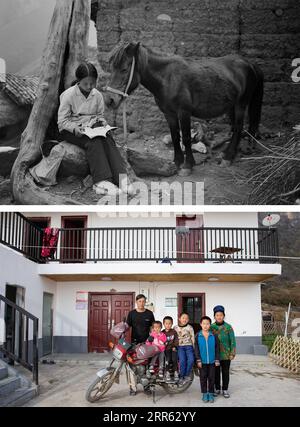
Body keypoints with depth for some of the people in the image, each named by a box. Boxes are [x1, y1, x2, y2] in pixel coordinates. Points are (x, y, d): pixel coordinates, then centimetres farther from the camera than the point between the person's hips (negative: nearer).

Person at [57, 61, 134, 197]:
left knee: (108, 139, -28)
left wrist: (103, 124, -7)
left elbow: (100, 115, 16)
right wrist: (75, 129, -24)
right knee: (94, 141, -34)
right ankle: (102, 181, -47)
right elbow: (62, 121, -7)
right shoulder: (68, 95, -7)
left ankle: (121, 177, -43)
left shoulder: (97, 95, 7)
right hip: (72, 130, -4)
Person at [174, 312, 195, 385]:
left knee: (191, 360, -21)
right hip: (180, 346, 0)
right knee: (182, 360, -21)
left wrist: (194, 347, 2)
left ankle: (187, 375, -2)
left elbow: (192, 337, 8)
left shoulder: (190, 327, 8)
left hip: (188, 346, 0)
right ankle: (181, 377, -6)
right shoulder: (176, 328, 10)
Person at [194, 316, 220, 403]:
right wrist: (198, 360, -6)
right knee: (203, 378, 8)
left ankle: (211, 394, 19)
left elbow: (217, 348, 1)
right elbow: (196, 349, -2)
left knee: (211, 378, 7)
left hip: (212, 361, 0)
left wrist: (217, 360, -1)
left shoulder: (214, 336, -4)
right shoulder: (198, 336, -4)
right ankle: (204, 394, 19)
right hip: (202, 361, 0)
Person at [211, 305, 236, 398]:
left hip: (226, 355, -1)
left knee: (225, 373, 8)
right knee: (216, 373, 10)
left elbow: (232, 341, -2)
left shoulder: (228, 327, -4)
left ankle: (225, 389, 21)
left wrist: (232, 353, -6)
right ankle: (217, 389, 24)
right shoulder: (211, 327, -1)